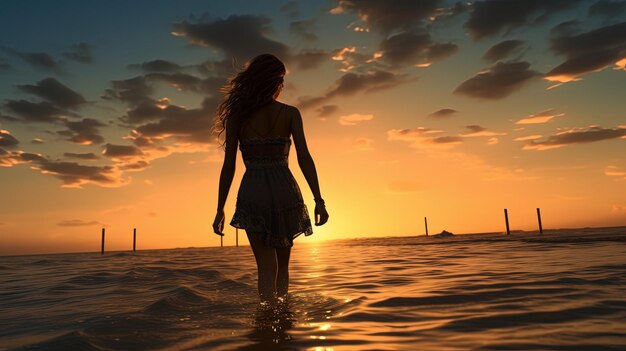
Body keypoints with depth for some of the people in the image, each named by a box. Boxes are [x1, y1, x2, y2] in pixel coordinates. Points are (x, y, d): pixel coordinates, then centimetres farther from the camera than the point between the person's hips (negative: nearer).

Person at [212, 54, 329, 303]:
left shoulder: (237, 116, 4)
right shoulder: (290, 113, 1)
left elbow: (228, 166, 2)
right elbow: (304, 158, -7)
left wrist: (220, 209, 7)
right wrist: (318, 201, -6)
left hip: (253, 194, 0)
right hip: (284, 191, 0)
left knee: (266, 268, 8)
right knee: (283, 266, 19)